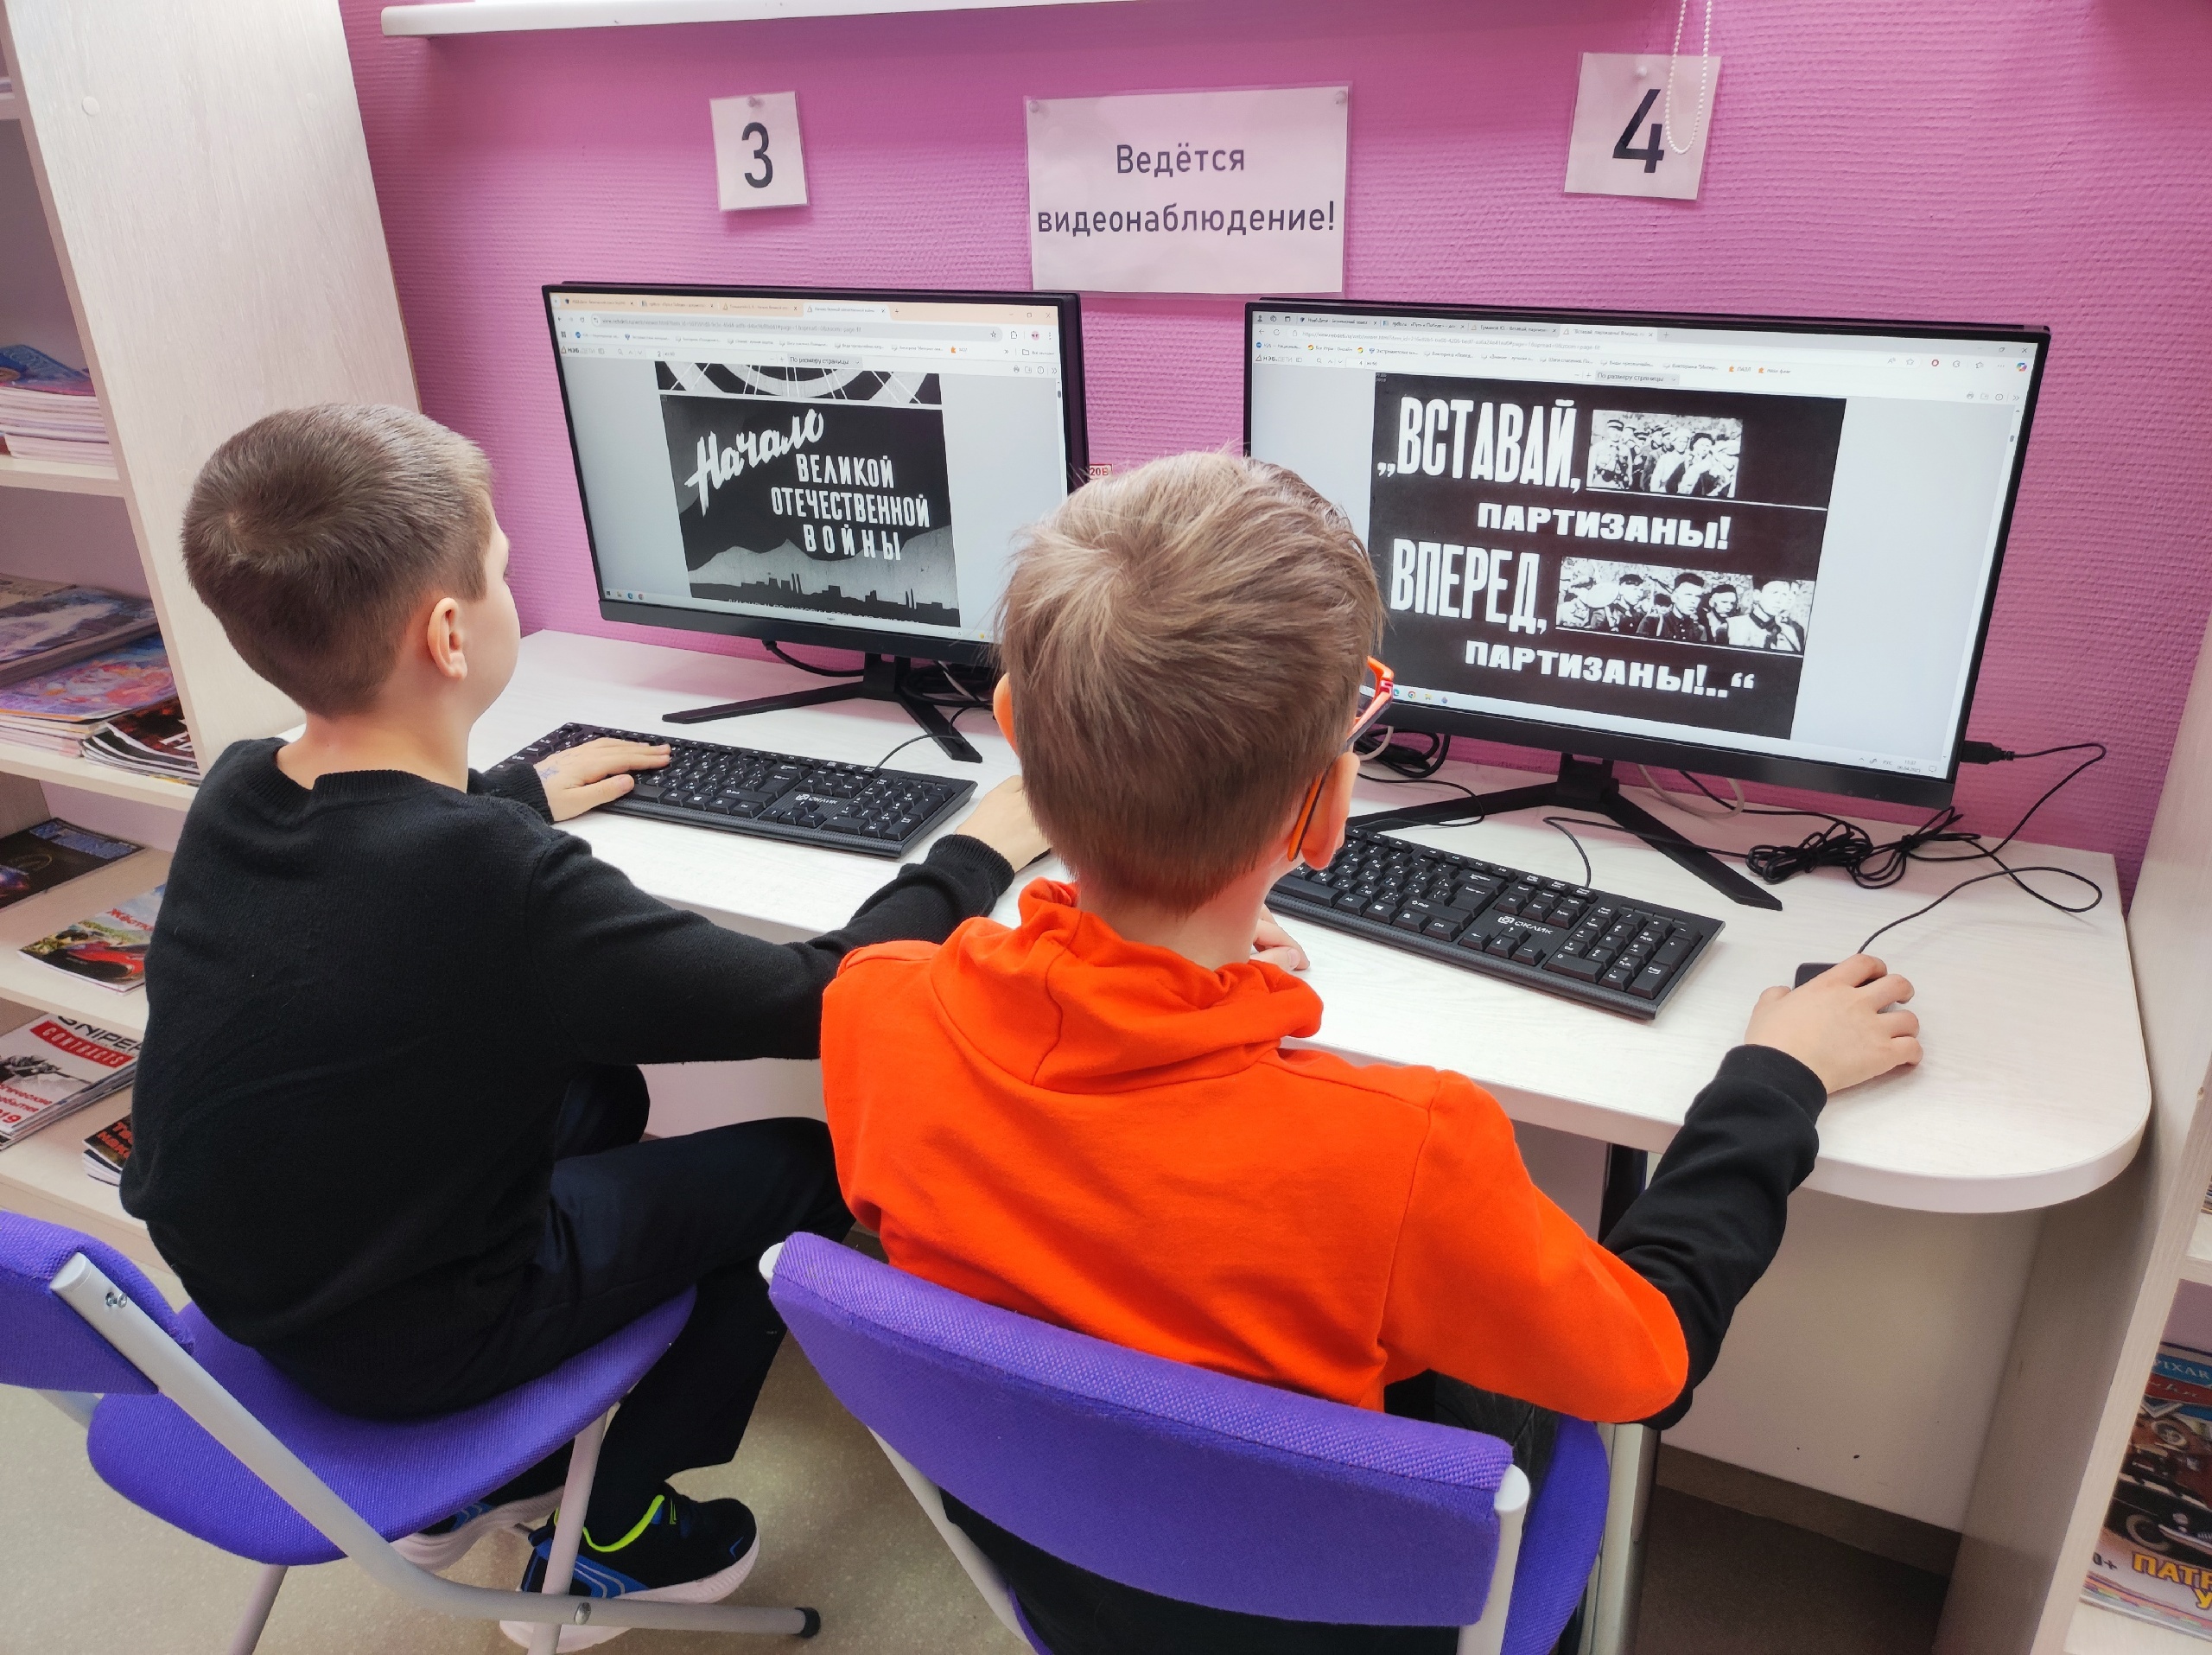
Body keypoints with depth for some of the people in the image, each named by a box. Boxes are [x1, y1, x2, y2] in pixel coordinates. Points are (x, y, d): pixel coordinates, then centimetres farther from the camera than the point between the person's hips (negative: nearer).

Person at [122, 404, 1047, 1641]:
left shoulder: (233, 794, -11)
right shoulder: (504, 888, -35)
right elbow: (817, 1002, -26)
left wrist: (516, 793, 25)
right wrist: (978, 857, -11)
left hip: (243, 1280, 7)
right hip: (402, 1344, -7)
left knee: (602, 1087, 25)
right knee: (809, 1164, 6)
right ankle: (609, 1540, 22)